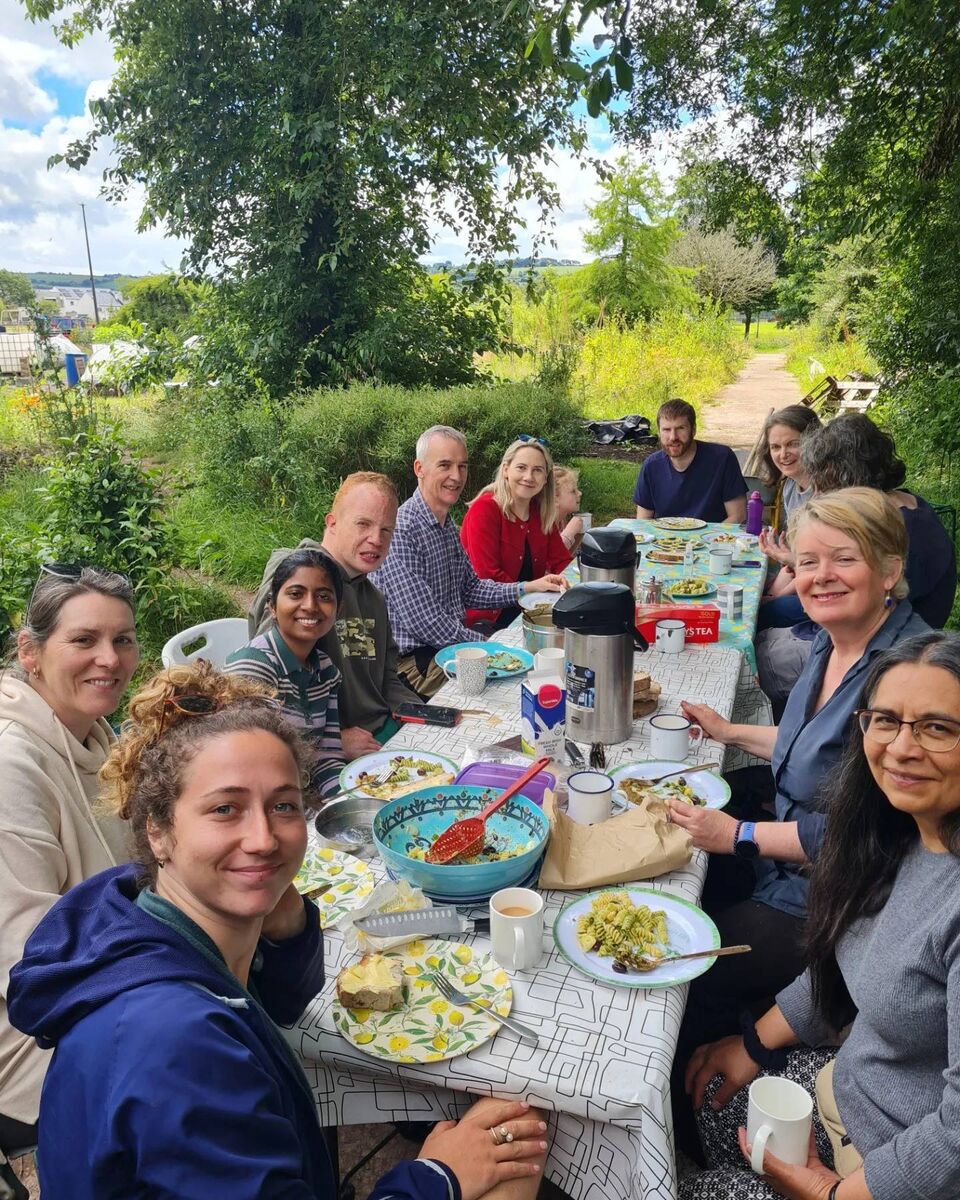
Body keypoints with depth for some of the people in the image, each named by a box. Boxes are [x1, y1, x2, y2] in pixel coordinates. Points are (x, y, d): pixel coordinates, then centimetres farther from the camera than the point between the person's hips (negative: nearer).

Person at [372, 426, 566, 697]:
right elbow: (425, 623, -24)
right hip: (413, 661, -9)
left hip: (453, 642, 9)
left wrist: (527, 588, 4)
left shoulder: (448, 525, 10)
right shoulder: (400, 530, -22)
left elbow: (468, 589, 16)